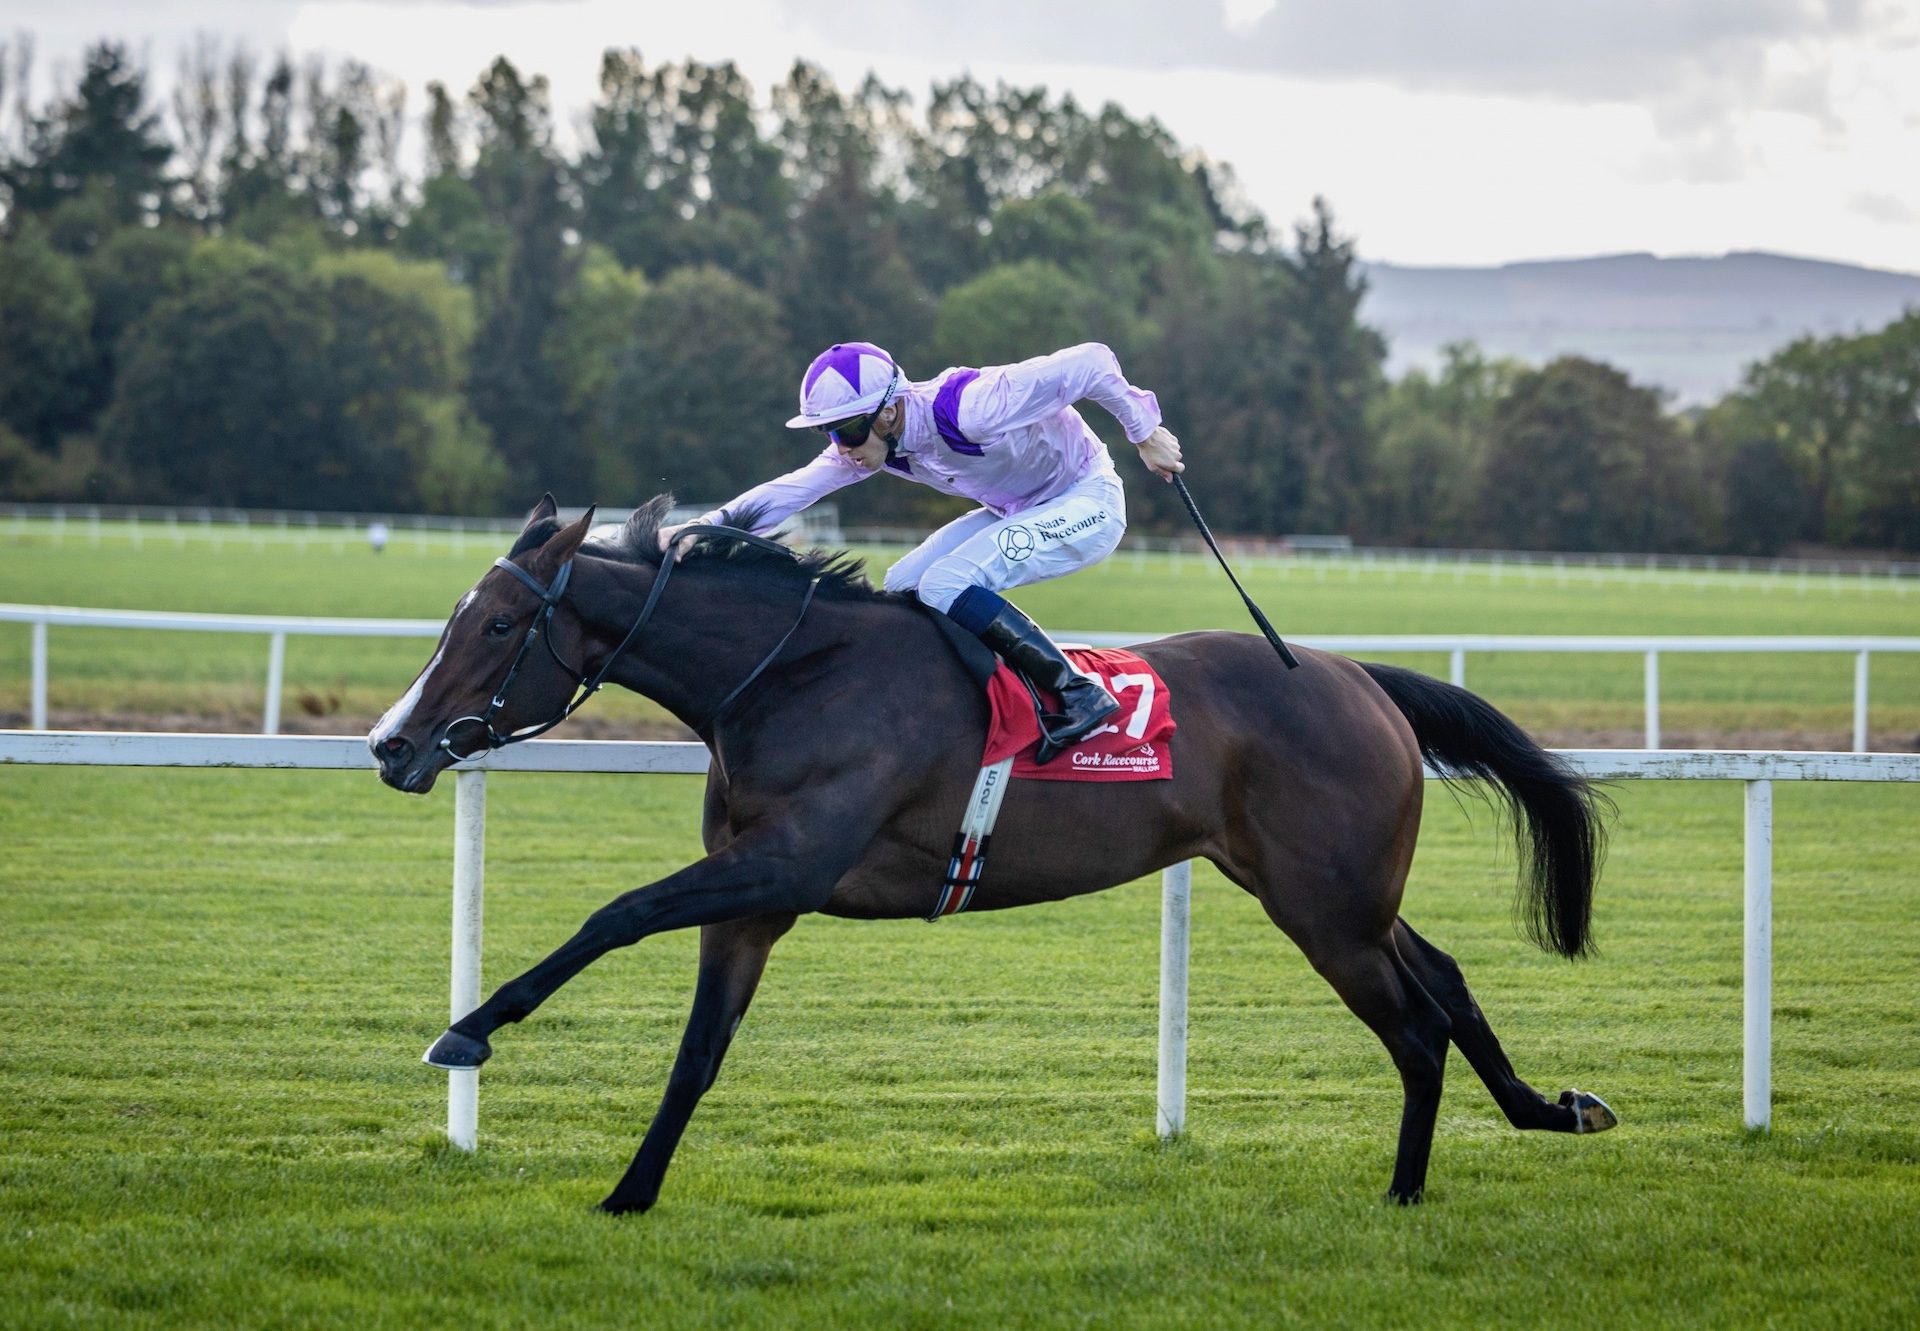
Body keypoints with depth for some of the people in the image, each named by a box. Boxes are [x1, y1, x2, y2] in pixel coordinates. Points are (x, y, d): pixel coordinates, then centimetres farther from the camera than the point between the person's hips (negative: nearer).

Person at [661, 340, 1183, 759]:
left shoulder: (971, 409, -34)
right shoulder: (871, 436, -9)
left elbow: (1090, 362, -30)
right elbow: (793, 490, -8)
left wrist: (1144, 433, -18)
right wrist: (705, 528, -21)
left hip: (1089, 503, -9)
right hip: (1014, 510, 9)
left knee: (945, 587, -25)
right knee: (902, 590, 0)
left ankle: (1079, 695, -21)